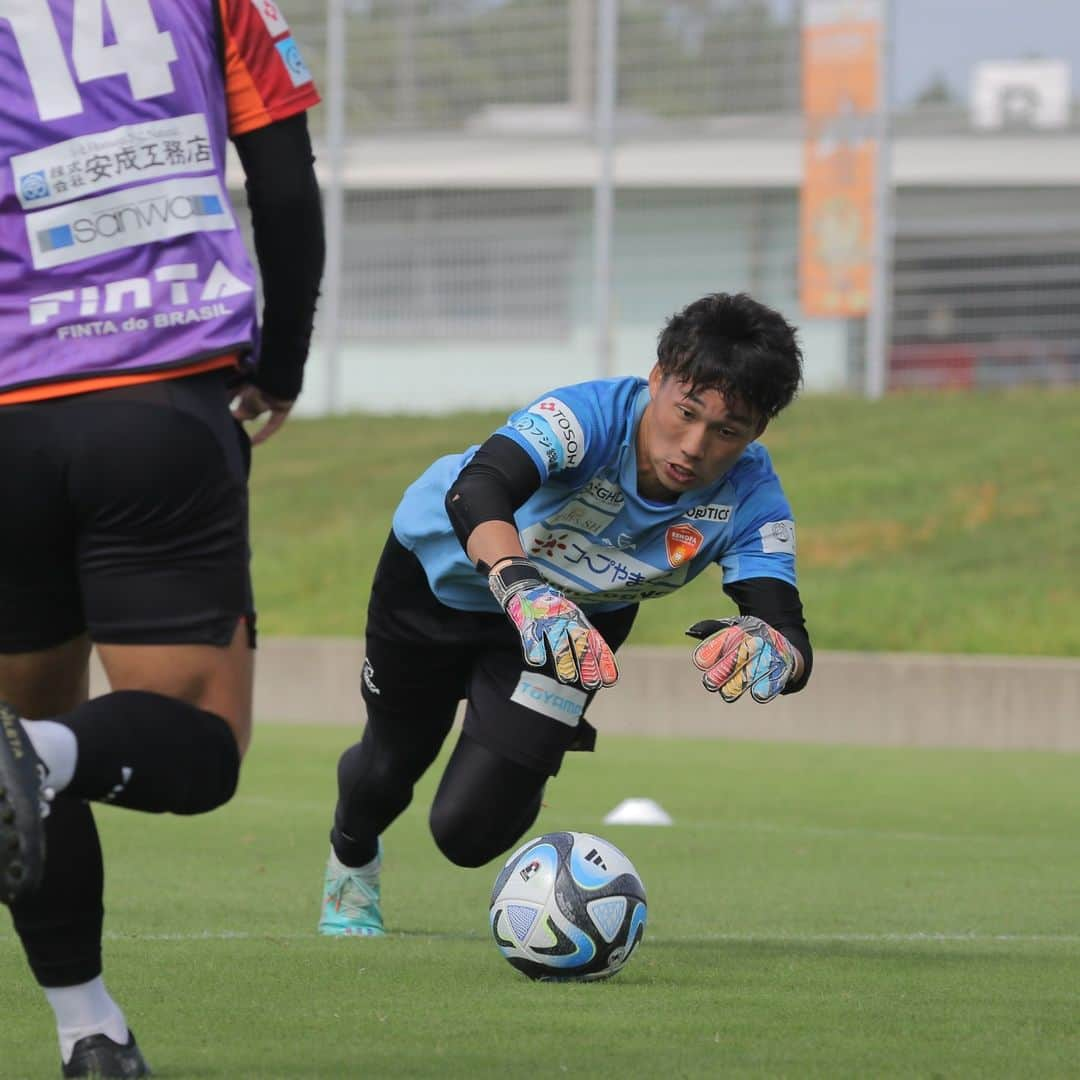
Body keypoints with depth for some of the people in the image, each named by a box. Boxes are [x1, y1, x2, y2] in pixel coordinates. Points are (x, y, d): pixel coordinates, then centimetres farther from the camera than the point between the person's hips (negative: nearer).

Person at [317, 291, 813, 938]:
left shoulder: (752, 500, -31)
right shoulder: (592, 416, -41)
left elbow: (790, 633, -38)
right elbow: (477, 490, -57)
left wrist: (768, 648, -64)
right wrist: (523, 590, -76)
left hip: (581, 614, 2)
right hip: (440, 573, -2)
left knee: (470, 831, -11)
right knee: (393, 762, 19)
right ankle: (353, 859, 57)